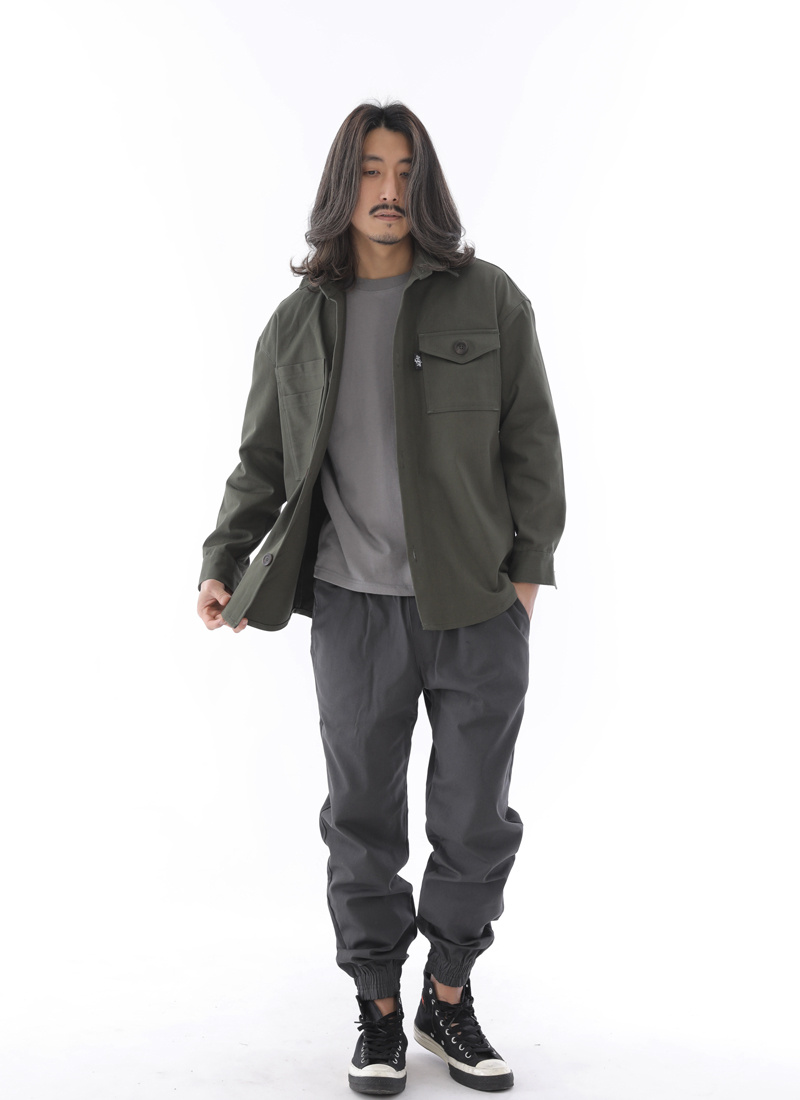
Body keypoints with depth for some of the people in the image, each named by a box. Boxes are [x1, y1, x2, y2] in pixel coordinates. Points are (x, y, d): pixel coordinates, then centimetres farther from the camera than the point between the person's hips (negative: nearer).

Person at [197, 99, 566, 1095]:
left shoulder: (488, 300, 1)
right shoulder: (297, 323, 6)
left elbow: (532, 445, 2)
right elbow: (262, 461, 11)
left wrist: (529, 571, -3)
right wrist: (223, 563, -1)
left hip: (479, 605, 0)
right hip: (355, 609, 1)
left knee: (476, 821, 9)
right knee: (363, 820, 9)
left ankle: (450, 1002, 28)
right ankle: (378, 1011, 26)